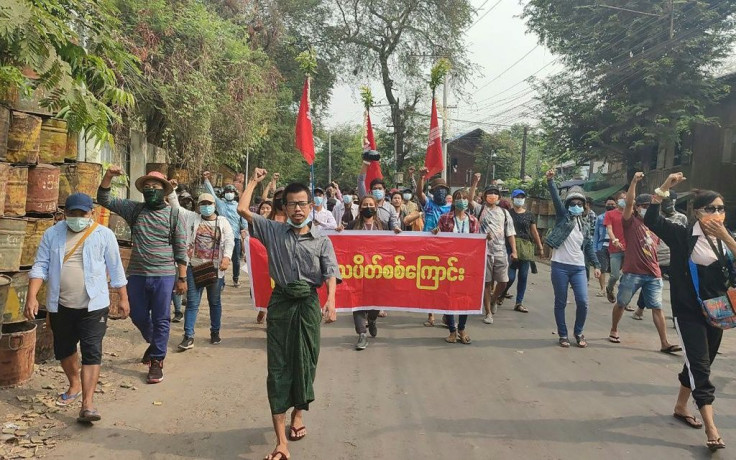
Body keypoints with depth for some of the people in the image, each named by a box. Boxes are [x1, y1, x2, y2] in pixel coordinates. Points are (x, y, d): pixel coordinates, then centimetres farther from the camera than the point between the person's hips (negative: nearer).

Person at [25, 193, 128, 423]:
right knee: (63, 350, 18)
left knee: (91, 353, -8)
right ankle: (75, 385, 44)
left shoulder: (104, 235, -3)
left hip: (93, 306, -3)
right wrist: (32, 296, -11)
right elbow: (40, 266, 1)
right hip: (60, 306, 4)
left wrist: (123, 298, 5)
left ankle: (87, 405, -8)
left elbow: (115, 268, 2)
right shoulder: (52, 234, 2)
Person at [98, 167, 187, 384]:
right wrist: (109, 176, -11)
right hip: (136, 274, 3)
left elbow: (181, 249, 0)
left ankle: (157, 361, 16)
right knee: (138, 317, 15)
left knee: (160, 320, 3)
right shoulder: (134, 209, 6)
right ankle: (154, 343, 43)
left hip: (163, 276, -3)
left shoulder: (173, 214, -1)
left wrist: (182, 278, -2)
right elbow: (104, 200, 5)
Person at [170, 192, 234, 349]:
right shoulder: (192, 217, 9)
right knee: (192, 302, -1)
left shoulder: (223, 222, 4)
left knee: (214, 302, 12)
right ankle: (189, 337, 0)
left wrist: (226, 257, -19)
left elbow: (229, 241, -3)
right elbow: (176, 207, 7)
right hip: (194, 267, 1)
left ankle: (215, 332, 27)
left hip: (214, 268, 0)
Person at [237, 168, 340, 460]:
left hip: (308, 304, 0)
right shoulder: (274, 231, 6)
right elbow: (242, 209, 2)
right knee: (278, 366, -2)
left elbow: (331, 273, -7)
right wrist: (254, 181, 12)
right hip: (280, 303, 0)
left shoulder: (322, 241, 4)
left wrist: (331, 302, -24)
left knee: (305, 362, 9)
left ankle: (298, 414, 38)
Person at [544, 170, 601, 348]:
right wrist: (550, 181, -25)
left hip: (579, 268, 3)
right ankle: (562, 335, 17)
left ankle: (578, 332, 17)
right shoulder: (563, 216, 3)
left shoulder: (584, 224, 14)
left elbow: (589, 246, 18)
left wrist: (596, 265, 10)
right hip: (560, 266, -3)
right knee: (560, 303, 3)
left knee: (582, 302, -4)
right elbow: (556, 198, -11)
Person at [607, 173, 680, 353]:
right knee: (621, 304, 9)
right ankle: (614, 331, 29)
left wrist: (656, 268, 18)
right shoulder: (631, 222, -1)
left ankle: (664, 343, 3)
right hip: (632, 273, -5)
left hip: (653, 275, 5)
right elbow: (628, 202, -17)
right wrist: (634, 181, -24)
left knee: (657, 308, 2)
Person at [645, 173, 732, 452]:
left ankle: (681, 407, 35)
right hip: (689, 312, -6)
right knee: (700, 367, -8)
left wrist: (725, 236, -19)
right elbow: (652, 220, -15)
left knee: (700, 365, 16)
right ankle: (711, 428, -8)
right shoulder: (684, 236, -7)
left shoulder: (725, 241, 6)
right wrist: (664, 188, -23)